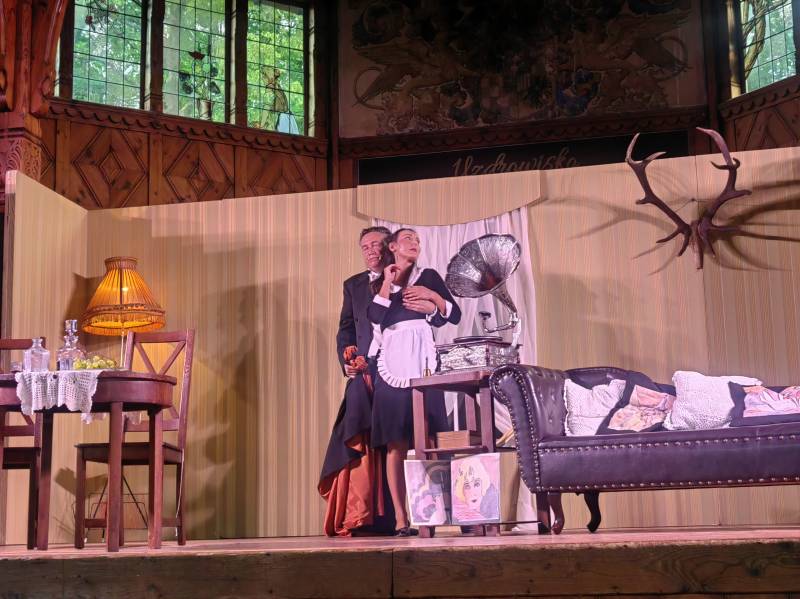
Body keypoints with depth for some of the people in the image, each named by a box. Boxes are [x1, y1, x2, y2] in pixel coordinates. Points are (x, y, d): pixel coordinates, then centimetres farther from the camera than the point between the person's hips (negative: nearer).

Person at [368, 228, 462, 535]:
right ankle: (401, 517, -5)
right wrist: (387, 282, 1)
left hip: (421, 361, -1)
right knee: (395, 443, -4)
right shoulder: (378, 284, 19)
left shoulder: (428, 276, 17)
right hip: (391, 363, 1)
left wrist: (432, 296, -3)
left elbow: (455, 315, 11)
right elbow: (376, 316, -1)